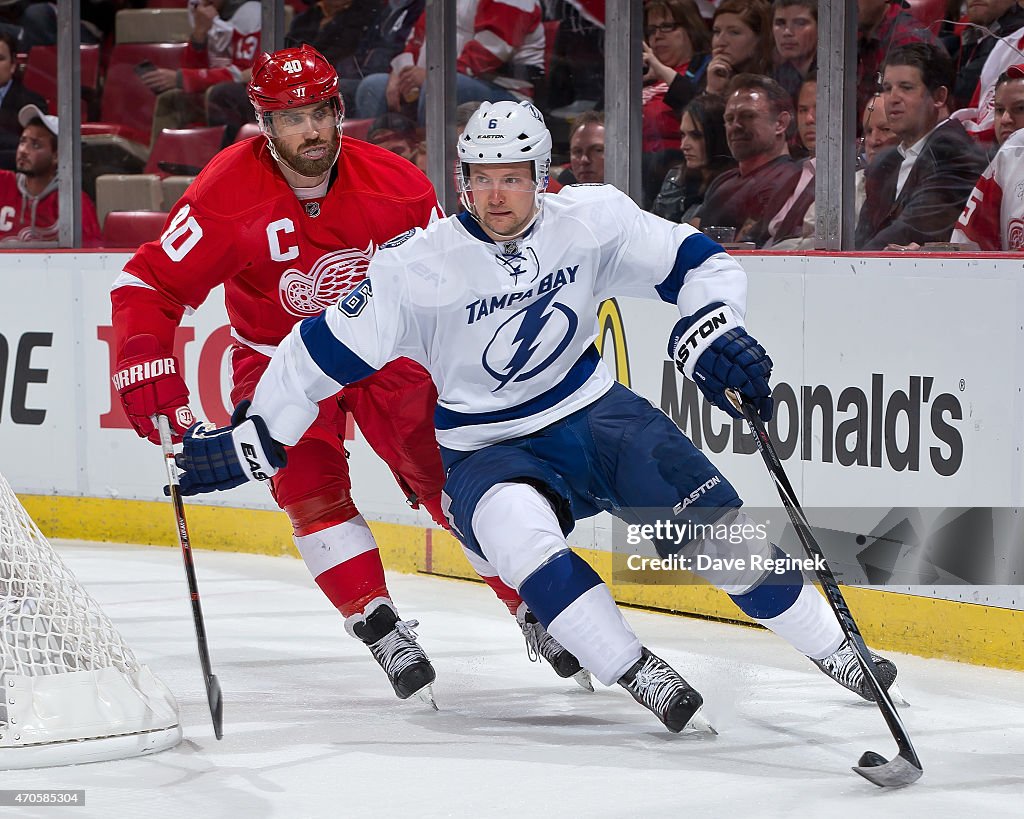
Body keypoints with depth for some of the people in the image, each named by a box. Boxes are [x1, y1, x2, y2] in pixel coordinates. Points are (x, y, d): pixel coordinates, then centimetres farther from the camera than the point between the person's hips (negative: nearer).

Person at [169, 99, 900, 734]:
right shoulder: (420, 264, -16)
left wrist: (714, 336, -19)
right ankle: (641, 676, -25)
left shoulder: (592, 219, -9)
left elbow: (697, 262, -1)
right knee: (514, 526, -35)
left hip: (591, 412, 2)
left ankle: (836, 653, 5)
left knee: (714, 520, -13)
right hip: (485, 453, -2)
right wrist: (248, 440, -10)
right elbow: (326, 351, -11)